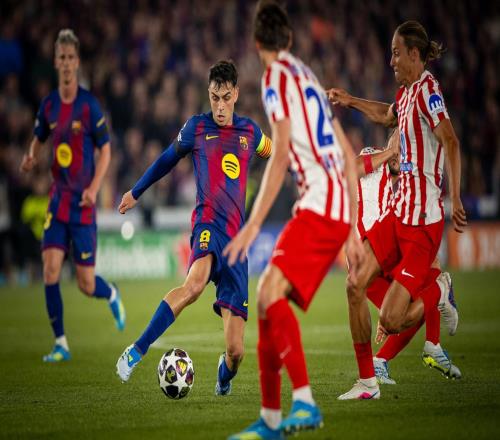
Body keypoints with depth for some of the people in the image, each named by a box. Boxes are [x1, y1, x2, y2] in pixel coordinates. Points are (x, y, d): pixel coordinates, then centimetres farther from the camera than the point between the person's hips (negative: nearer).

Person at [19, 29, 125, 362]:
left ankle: (113, 296, 34)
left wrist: (94, 188, -18)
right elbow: (39, 139, 21)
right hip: (58, 198, 4)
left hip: (83, 203, -4)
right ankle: (61, 343, 2)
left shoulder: (90, 105, -10)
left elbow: (105, 150, -5)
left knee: (86, 284, -1)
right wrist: (32, 157, -2)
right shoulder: (48, 105, 3)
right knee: (50, 270, -9)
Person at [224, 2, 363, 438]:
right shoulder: (308, 77, 24)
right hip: (338, 211, 9)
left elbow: (281, 156, -14)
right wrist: (352, 229, 27)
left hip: (320, 203, -9)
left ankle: (305, 403, -31)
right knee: (269, 302, 9)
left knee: (271, 291, -22)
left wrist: (253, 225, -17)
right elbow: (348, 155, 25)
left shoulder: (278, 76, -2)